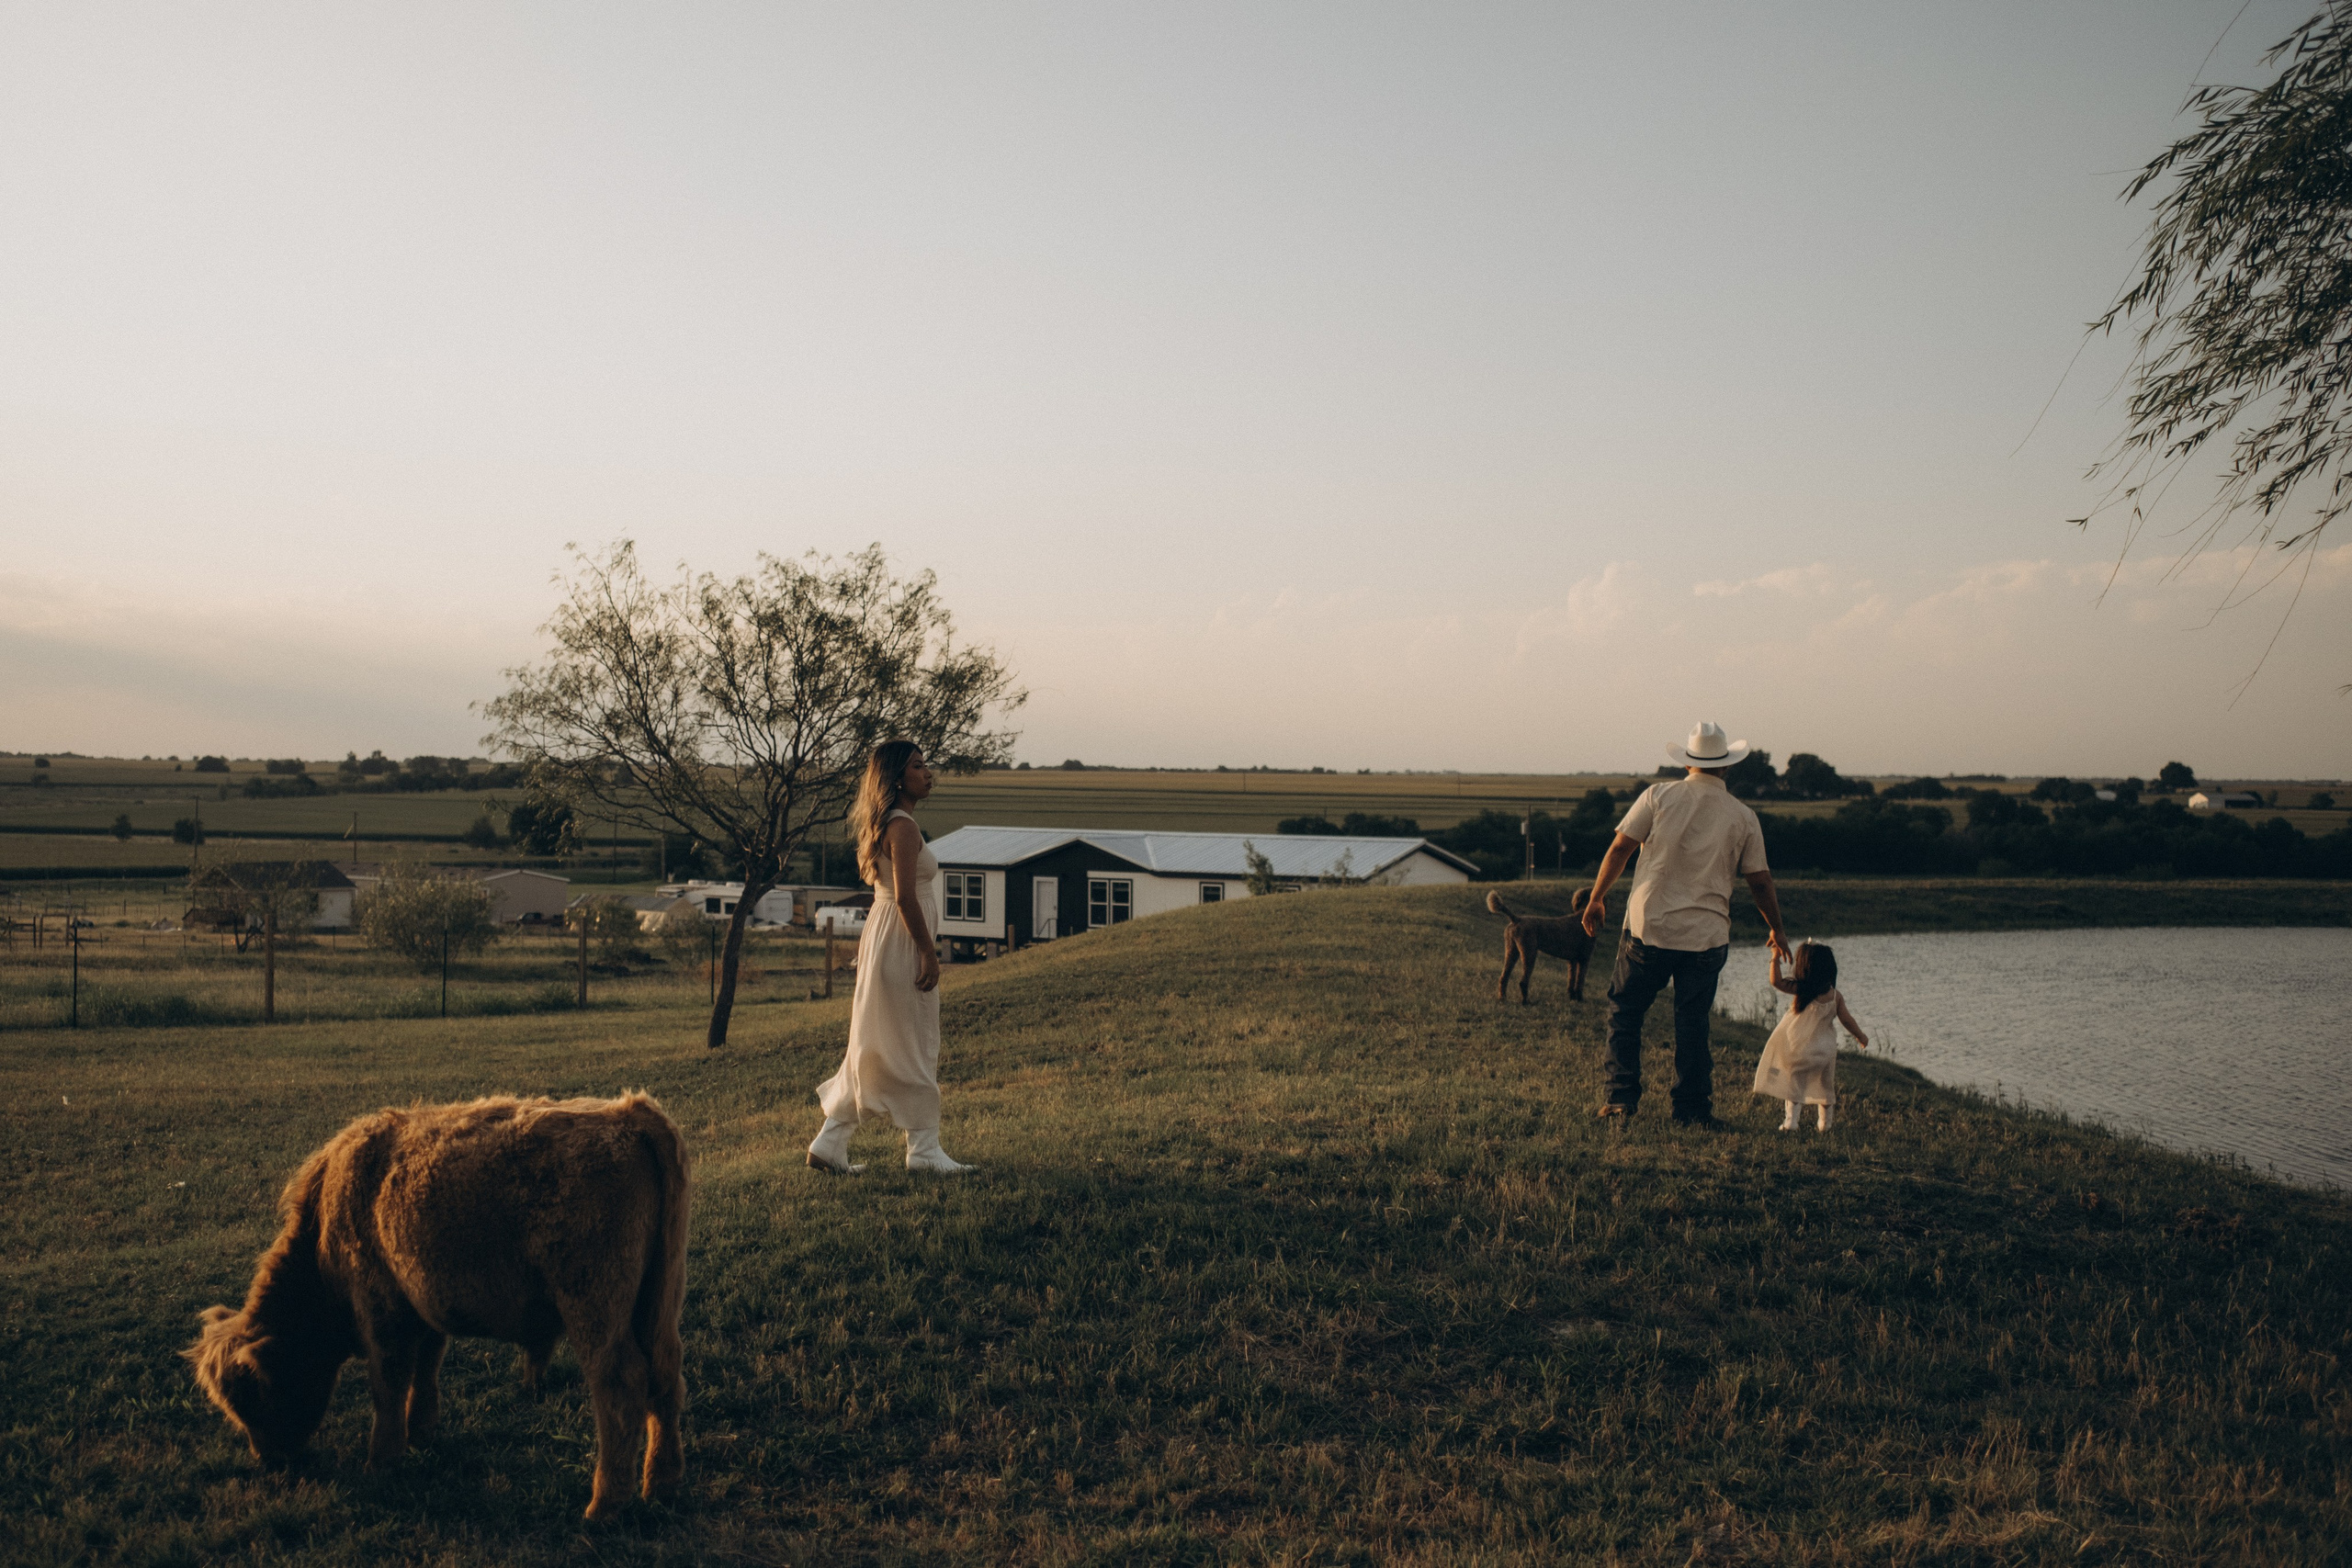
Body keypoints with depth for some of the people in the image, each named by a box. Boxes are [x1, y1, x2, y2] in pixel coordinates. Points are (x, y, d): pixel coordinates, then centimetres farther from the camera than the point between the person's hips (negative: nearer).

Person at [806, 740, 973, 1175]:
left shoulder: (886, 825, 15)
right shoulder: (903, 826, -16)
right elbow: (905, 897, -22)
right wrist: (929, 952, -19)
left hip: (884, 940, 10)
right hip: (901, 944, -10)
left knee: (873, 1049, 12)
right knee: (914, 1048, -1)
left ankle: (830, 1143, 15)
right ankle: (924, 1148, 7)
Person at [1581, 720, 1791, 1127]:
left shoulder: (1658, 796, -2)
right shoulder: (1743, 817, 3)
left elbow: (1619, 849, -4)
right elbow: (1760, 882, 7)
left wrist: (1597, 899, 9)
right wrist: (1776, 930, 22)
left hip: (1649, 928, -1)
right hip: (1707, 937, 1)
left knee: (1624, 1011, 12)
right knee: (1693, 1025, 10)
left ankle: (1621, 1096, 8)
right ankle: (1693, 1108, 13)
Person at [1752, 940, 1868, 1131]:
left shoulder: (1801, 989, -14)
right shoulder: (1836, 995, -4)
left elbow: (1776, 982, -14)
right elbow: (1846, 1019, 0)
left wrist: (1775, 959, -5)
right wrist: (1861, 1037, 14)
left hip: (1799, 1048, -3)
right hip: (1825, 1049, 3)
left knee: (1795, 1083, 10)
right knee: (1825, 1085, 19)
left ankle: (1791, 1121, 5)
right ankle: (1825, 1122, 26)